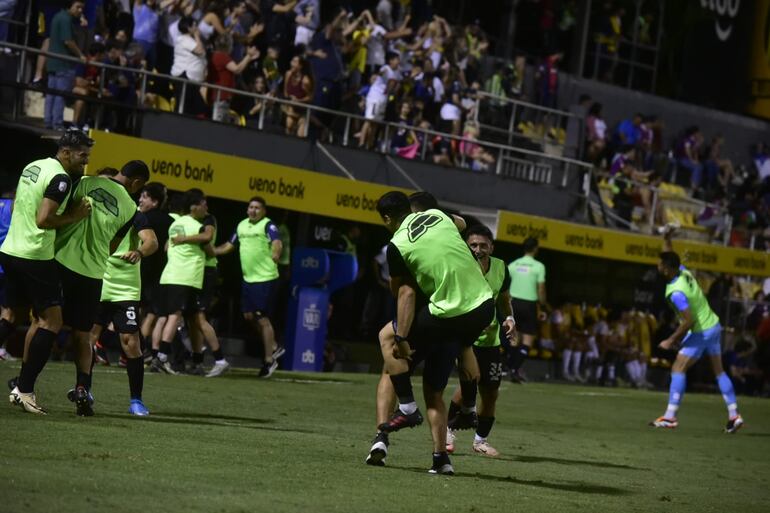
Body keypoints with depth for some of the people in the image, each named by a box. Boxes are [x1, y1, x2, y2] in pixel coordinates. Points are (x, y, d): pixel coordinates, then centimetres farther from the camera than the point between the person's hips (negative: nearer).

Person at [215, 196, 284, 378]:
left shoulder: (268, 225, -10)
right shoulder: (242, 225, 11)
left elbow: (277, 243, -28)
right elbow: (229, 246, 22)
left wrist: (275, 253, -50)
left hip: (265, 279, -7)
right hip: (248, 279, 7)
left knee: (262, 319, -4)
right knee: (249, 316, 10)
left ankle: (269, 360, 7)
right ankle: (273, 347, 27)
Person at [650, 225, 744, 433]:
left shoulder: (676, 293, -28)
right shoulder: (683, 271, -4)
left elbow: (689, 321, -29)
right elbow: (670, 257, 18)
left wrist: (671, 340, -21)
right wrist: (667, 239, 7)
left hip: (700, 333, -9)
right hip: (714, 326, 9)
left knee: (678, 369, -5)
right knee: (719, 371, 15)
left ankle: (670, 416, -7)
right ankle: (734, 415, 16)